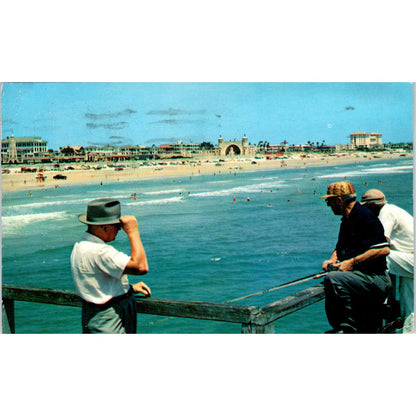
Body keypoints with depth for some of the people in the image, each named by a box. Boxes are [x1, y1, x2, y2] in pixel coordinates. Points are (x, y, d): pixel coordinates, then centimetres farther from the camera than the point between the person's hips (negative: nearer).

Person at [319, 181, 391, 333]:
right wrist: (332, 261, 5)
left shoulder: (365, 217, -13)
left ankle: (348, 326, -20)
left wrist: (353, 262, -20)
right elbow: (340, 247, 28)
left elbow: (383, 249, -21)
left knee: (332, 279, -30)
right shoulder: (346, 221, 17)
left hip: (375, 278, -10)